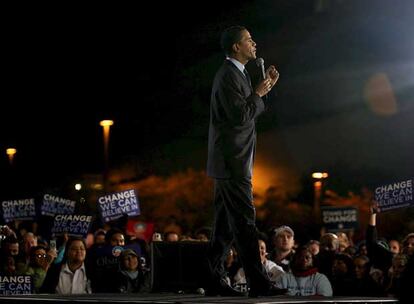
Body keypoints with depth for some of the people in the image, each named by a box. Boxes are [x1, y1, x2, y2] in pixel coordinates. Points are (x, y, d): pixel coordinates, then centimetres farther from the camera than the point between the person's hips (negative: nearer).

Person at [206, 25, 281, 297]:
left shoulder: (235, 74, 17)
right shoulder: (229, 75, -14)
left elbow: (247, 112, 19)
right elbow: (240, 116, -22)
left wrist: (266, 88, 12)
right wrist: (258, 93, -10)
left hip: (229, 162, 10)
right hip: (233, 162, -10)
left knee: (226, 224, 12)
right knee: (245, 222, -11)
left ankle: (214, 280, 17)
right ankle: (259, 285, -12)